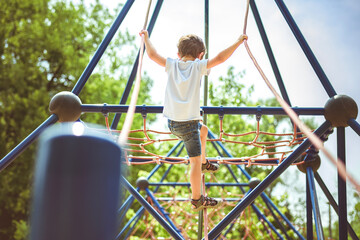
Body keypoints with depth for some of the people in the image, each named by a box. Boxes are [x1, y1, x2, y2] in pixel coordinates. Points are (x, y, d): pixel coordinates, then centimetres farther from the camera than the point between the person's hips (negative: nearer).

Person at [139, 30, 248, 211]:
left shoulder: (172, 65, 3)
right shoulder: (198, 66, -7)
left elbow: (152, 54, 2)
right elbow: (219, 58, -14)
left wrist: (145, 37, 17)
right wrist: (238, 42, -6)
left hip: (172, 122, 7)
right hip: (187, 123, -6)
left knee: (203, 130, 34)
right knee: (195, 161, 3)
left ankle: (204, 163, 47)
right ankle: (197, 200, 11)